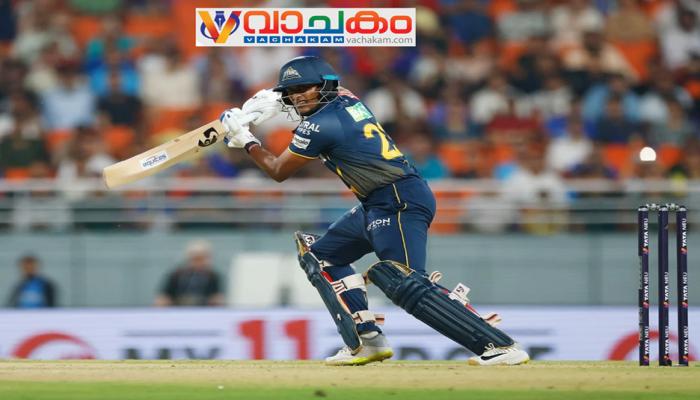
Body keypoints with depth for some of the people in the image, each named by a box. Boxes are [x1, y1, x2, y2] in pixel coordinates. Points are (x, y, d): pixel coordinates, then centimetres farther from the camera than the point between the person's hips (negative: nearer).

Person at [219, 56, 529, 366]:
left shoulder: (318, 125, -13)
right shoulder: (346, 99, 12)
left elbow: (279, 171, 1)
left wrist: (245, 140, 14)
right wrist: (274, 102, 27)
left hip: (399, 201, -11)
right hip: (377, 205, 11)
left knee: (405, 283, -24)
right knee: (321, 255, 19)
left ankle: (498, 344, -29)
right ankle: (368, 342, 10)